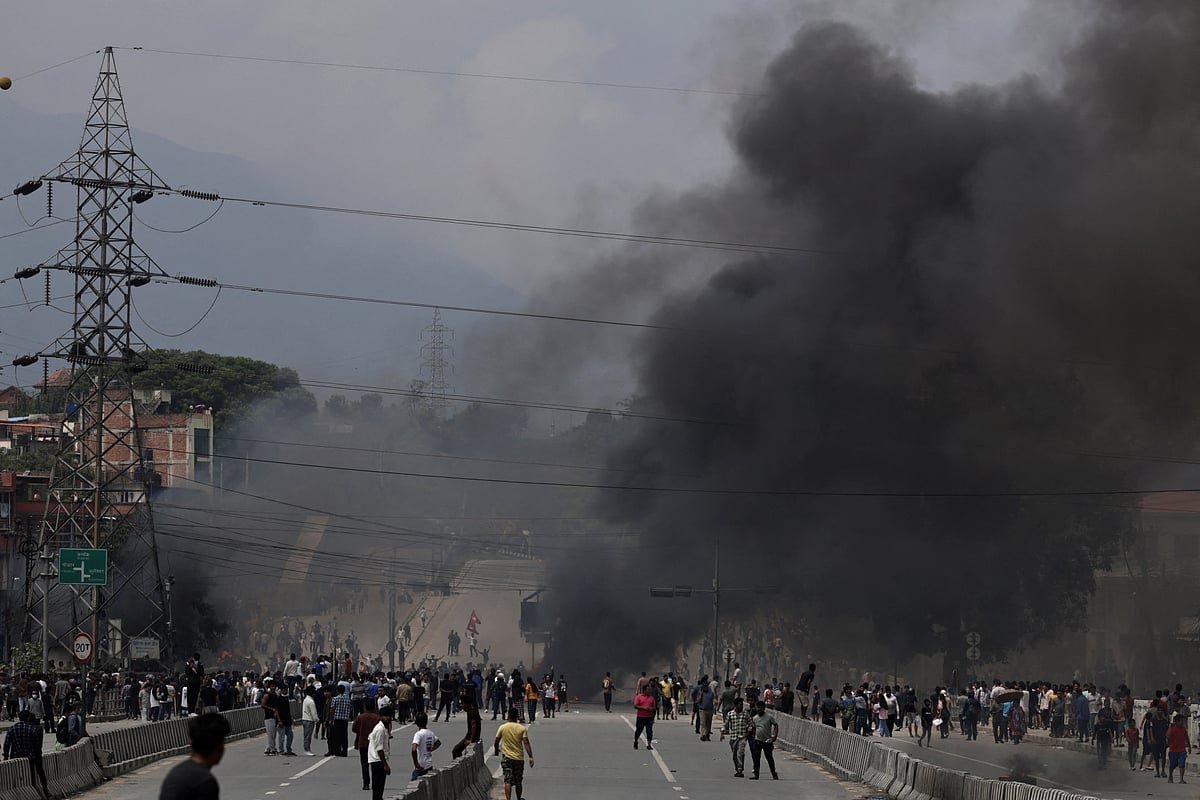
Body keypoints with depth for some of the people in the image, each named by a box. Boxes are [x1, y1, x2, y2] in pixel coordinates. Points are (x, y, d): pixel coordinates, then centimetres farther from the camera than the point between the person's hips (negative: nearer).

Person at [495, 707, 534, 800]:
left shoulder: (503, 727, -4)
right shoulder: (522, 728, -4)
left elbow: (497, 741, 6)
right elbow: (526, 743, -12)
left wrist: (496, 750, 26)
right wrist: (531, 757, -13)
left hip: (507, 757, -1)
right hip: (519, 758, 1)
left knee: (508, 781, -5)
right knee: (518, 782, 14)